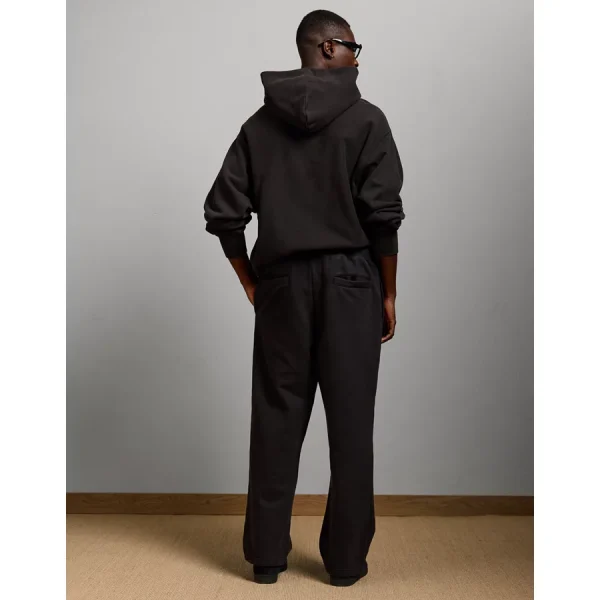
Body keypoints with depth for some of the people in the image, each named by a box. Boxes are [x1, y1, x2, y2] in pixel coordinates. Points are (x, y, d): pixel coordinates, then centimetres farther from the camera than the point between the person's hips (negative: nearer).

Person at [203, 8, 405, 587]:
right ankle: (345, 559, 13)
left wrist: (252, 284, 11)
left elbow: (222, 213, 2)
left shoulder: (260, 123, 8)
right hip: (348, 281, -3)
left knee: (276, 420, 8)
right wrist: (388, 294, 0)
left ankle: (266, 554, 17)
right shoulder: (365, 119, -2)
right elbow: (383, 214, -9)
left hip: (282, 281, 3)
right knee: (350, 424, 4)